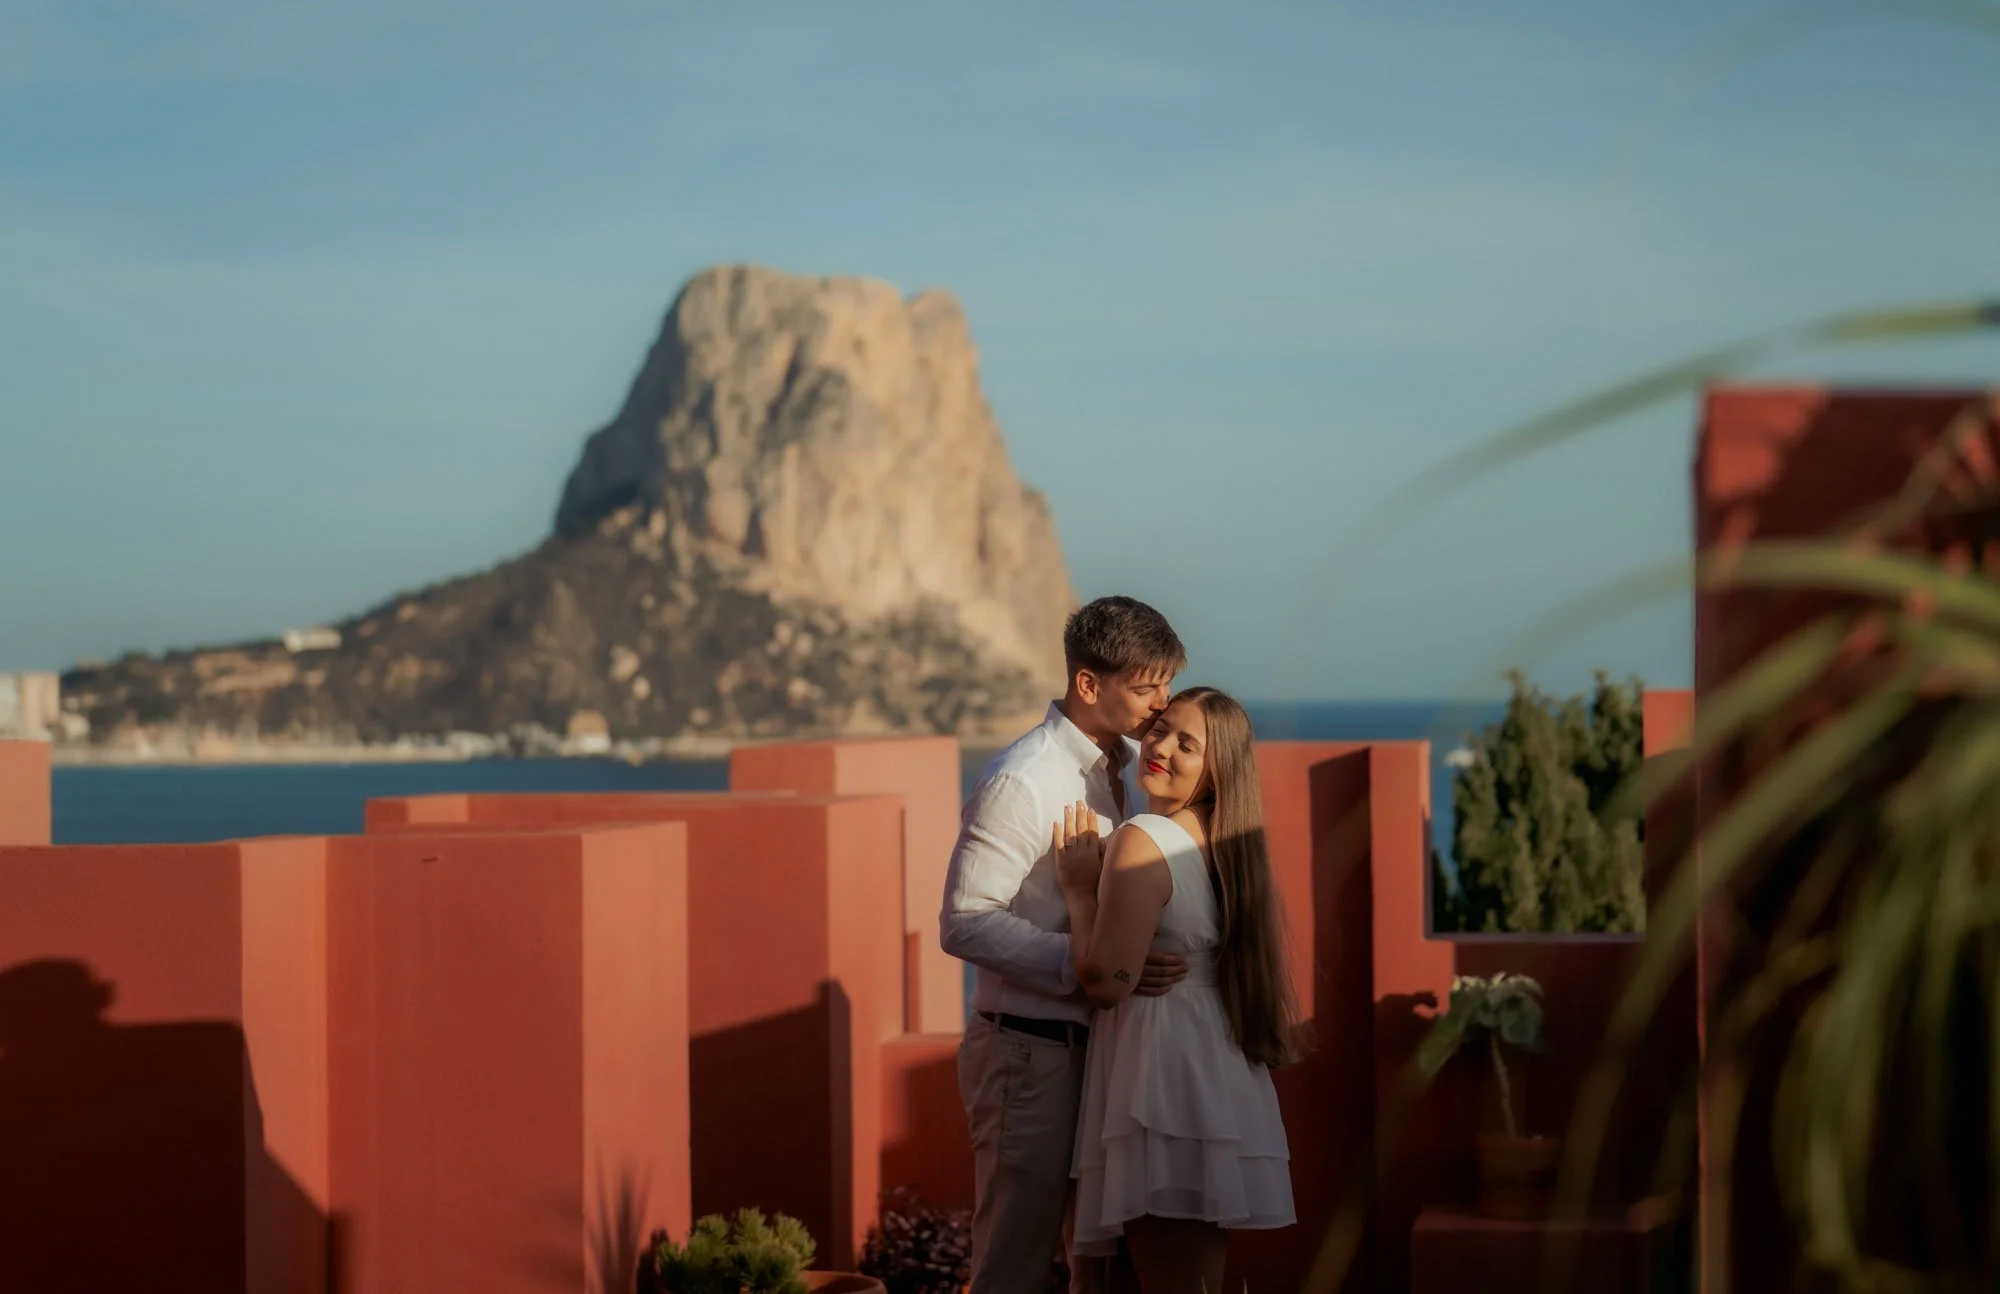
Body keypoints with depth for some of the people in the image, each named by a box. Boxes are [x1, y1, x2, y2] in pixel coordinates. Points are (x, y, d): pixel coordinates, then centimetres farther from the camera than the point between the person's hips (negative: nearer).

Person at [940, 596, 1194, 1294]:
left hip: (1107, 1045, 8)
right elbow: (964, 923, -19)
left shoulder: (1133, 767, 9)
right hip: (1030, 1050, -8)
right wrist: (1086, 964, -27)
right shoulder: (1020, 782, -17)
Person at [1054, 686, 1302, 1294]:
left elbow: (1106, 981, -21)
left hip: (1162, 1074, -9)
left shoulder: (1142, 841, -14)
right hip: (1225, 1078, 9)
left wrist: (1079, 888, -7)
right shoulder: (1227, 844, 12)